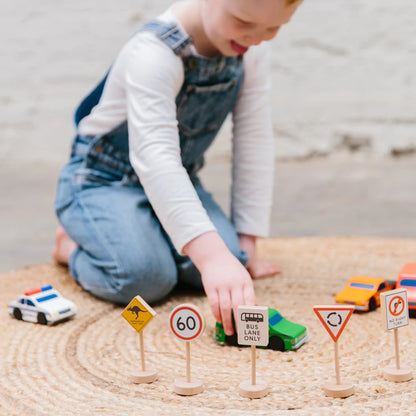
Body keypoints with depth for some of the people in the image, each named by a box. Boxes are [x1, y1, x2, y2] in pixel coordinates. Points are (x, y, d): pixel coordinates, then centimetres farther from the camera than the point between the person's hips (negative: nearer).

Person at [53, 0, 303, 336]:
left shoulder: (252, 51, -9)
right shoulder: (155, 53, -31)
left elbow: (255, 143, -6)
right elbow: (155, 159, -43)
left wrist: (246, 244, -9)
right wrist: (211, 253, -53)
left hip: (177, 182, 6)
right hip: (104, 180, -6)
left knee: (228, 258, -20)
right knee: (145, 277, -30)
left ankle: (150, 234, 10)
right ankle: (73, 245, 3)